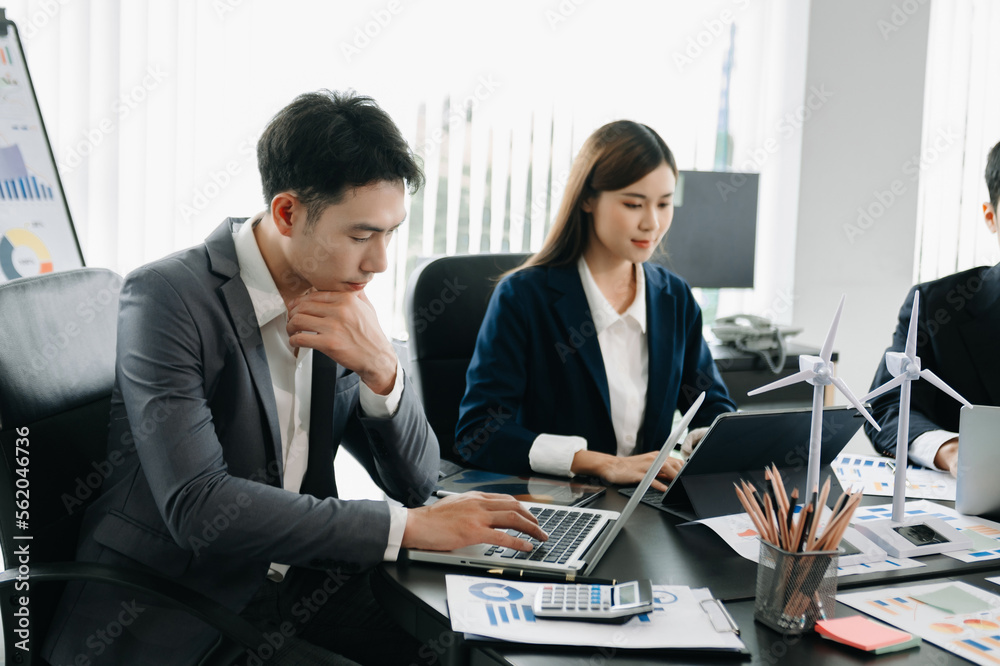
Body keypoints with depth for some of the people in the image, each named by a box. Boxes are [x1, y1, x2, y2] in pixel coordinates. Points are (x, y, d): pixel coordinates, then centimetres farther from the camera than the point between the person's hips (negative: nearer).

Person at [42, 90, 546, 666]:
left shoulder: (340, 303, 3)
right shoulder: (166, 299, -17)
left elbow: (415, 481, 5)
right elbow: (196, 507, -26)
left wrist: (381, 369, -16)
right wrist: (408, 527, -24)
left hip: (296, 590, 6)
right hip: (169, 618, -5)